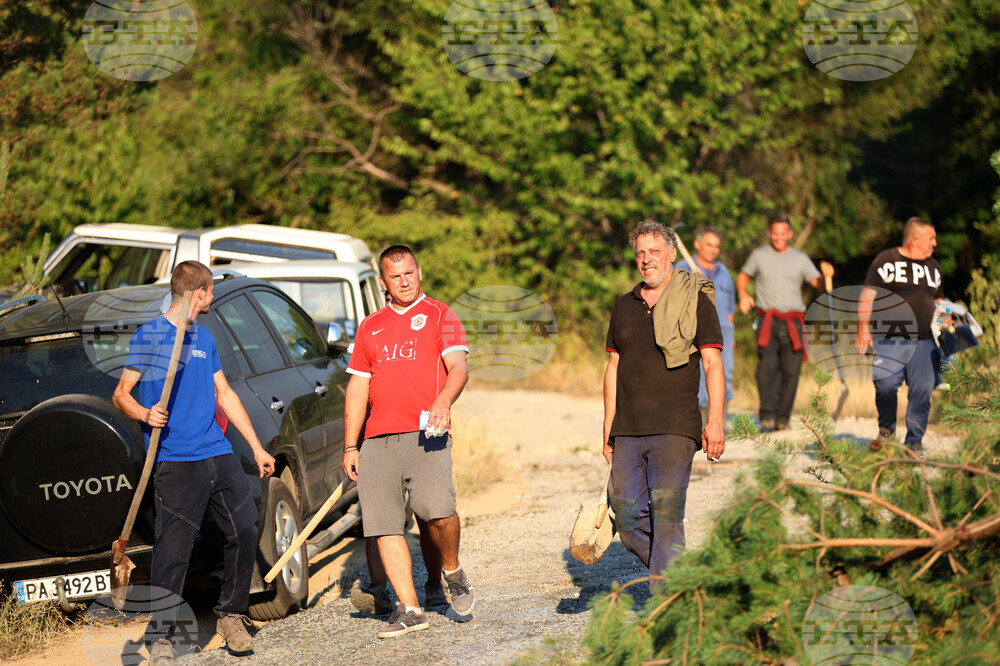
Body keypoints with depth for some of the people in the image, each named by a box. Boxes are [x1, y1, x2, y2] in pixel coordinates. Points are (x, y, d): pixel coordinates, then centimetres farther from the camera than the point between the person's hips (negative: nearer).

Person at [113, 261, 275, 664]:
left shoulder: (203, 338, 19)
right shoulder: (149, 336, -1)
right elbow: (121, 395, 0)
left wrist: (256, 447, 23)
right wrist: (145, 414, -22)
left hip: (218, 453, 7)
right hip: (176, 461, -6)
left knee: (245, 531, 1)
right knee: (173, 548, -8)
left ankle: (231, 615, 19)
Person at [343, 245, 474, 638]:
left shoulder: (439, 316, 10)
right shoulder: (370, 327, 22)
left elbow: (459, 369, -3)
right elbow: (357, 388, 21)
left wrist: (443, 401, -25)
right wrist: (350, 447, 14)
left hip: (424, 434, -4)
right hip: (377, 440, 4)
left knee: (437, 508, -23)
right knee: (384, 524, -3)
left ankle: (453, 572, 4)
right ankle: (410, 610, 2)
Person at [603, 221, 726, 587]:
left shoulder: (695, 303, 1)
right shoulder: (624, 306, 15)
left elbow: (713, 364, -3)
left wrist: (715, 420, -14)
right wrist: (608, 429, 14)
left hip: (674, 430, -5)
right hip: (628, 432, 5)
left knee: (666, 516, -12)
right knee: (628, 518, 2)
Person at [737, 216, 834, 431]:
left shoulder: (800, 259, 12)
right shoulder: (759, 256, 11)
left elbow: (817, 282, 6)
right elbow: (743, 276, 21)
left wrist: (826, 276, -17)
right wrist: (743, 294, 2)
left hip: (793, 322, 2)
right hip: (767, 320, -2)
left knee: (791, 370, -3)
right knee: (768, 365, -20)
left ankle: (783, 417, 6)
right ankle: (767, 415, -20)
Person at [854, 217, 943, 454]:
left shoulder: (933, 266, 18)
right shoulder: (886, 260, 2)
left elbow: (937, 300, 27)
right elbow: (867, 295, -1)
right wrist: (863, 329, -9)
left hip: (923, 342, 4)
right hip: (890, 340, -4)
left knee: (922, 390, -4)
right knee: (886, 386, -12)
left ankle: (914, 441, 5)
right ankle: (886, 429, 15)